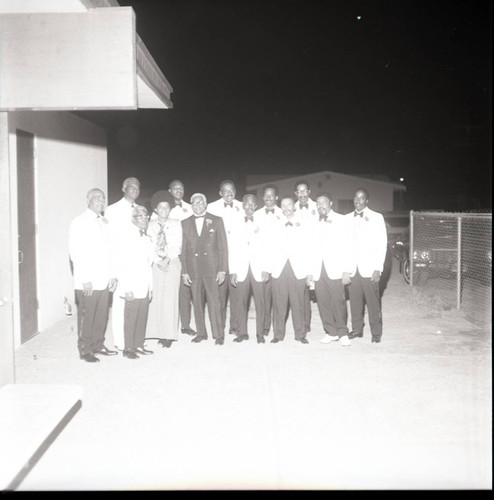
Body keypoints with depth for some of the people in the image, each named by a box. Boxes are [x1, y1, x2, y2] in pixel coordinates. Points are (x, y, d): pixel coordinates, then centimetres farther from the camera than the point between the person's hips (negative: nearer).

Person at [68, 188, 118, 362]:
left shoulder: (104, 223, 15)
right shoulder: (79, 222, -4)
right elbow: (75, 252, -10)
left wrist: (112, 275, 9)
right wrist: (85, 279, -14)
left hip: (104, 280, 6)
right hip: (87, 282, -6)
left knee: (102, 314, 9)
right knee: (86, 316, 1)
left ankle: (98, 345, 24)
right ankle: (85, 350, 13)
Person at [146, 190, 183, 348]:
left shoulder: (176, 223, 7)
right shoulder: (150, 225, 9)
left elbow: (177, 245, 1)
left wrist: (167, 260, -9)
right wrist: (158, 261, -8)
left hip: (172, 264, -1)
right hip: (156, 264, 1)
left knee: (170, 298, -5)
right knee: (156, 298, -2)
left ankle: (170, 334, -1)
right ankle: (160, 333, 4)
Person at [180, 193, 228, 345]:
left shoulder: (216, 221, 6)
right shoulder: (185, 223, 11)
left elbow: (223, 247, 2)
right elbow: (183, 249, 10)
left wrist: (222, 270, -5)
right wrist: (184, 271, 4)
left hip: (211, 267, -2)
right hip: (193, 268, 3)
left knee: (214, 302, -6)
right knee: (197, 302, 5)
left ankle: (219, 335, 3)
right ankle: (201, 333, 18)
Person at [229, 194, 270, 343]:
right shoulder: (236, 225, 12)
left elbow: (266, 248, 4)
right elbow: (232, 249, 8)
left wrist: (266, 269, -6)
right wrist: (232, 271, 0)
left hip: (258, 269, -1)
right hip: (241, 269, 1)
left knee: (259, 302, -2)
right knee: (241, 302, 0)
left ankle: (260, 333, 5)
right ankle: (242, 332, 10)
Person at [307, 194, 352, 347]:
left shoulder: (341, 220, 5)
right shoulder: (316, 224, 19)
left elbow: (346, 245, -1)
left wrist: (347, 270, -10)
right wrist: (310, 272, 10)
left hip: (335, 269, -4)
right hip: (319, 270, 4)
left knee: (338, 301, -8)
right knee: (323, 302, 1)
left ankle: (342, 333, 5)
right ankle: (331, 332, 12)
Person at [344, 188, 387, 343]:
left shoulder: (376, 218, 3)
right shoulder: (347, 218, 12)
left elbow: (382, 244, -1)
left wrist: (378, 269, -8)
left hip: (369, 269, -2)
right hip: (352, 269, 3)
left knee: (373, 302, -2)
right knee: (355, 301, 4)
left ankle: (376, 332, 10)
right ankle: (357, 329, 18)